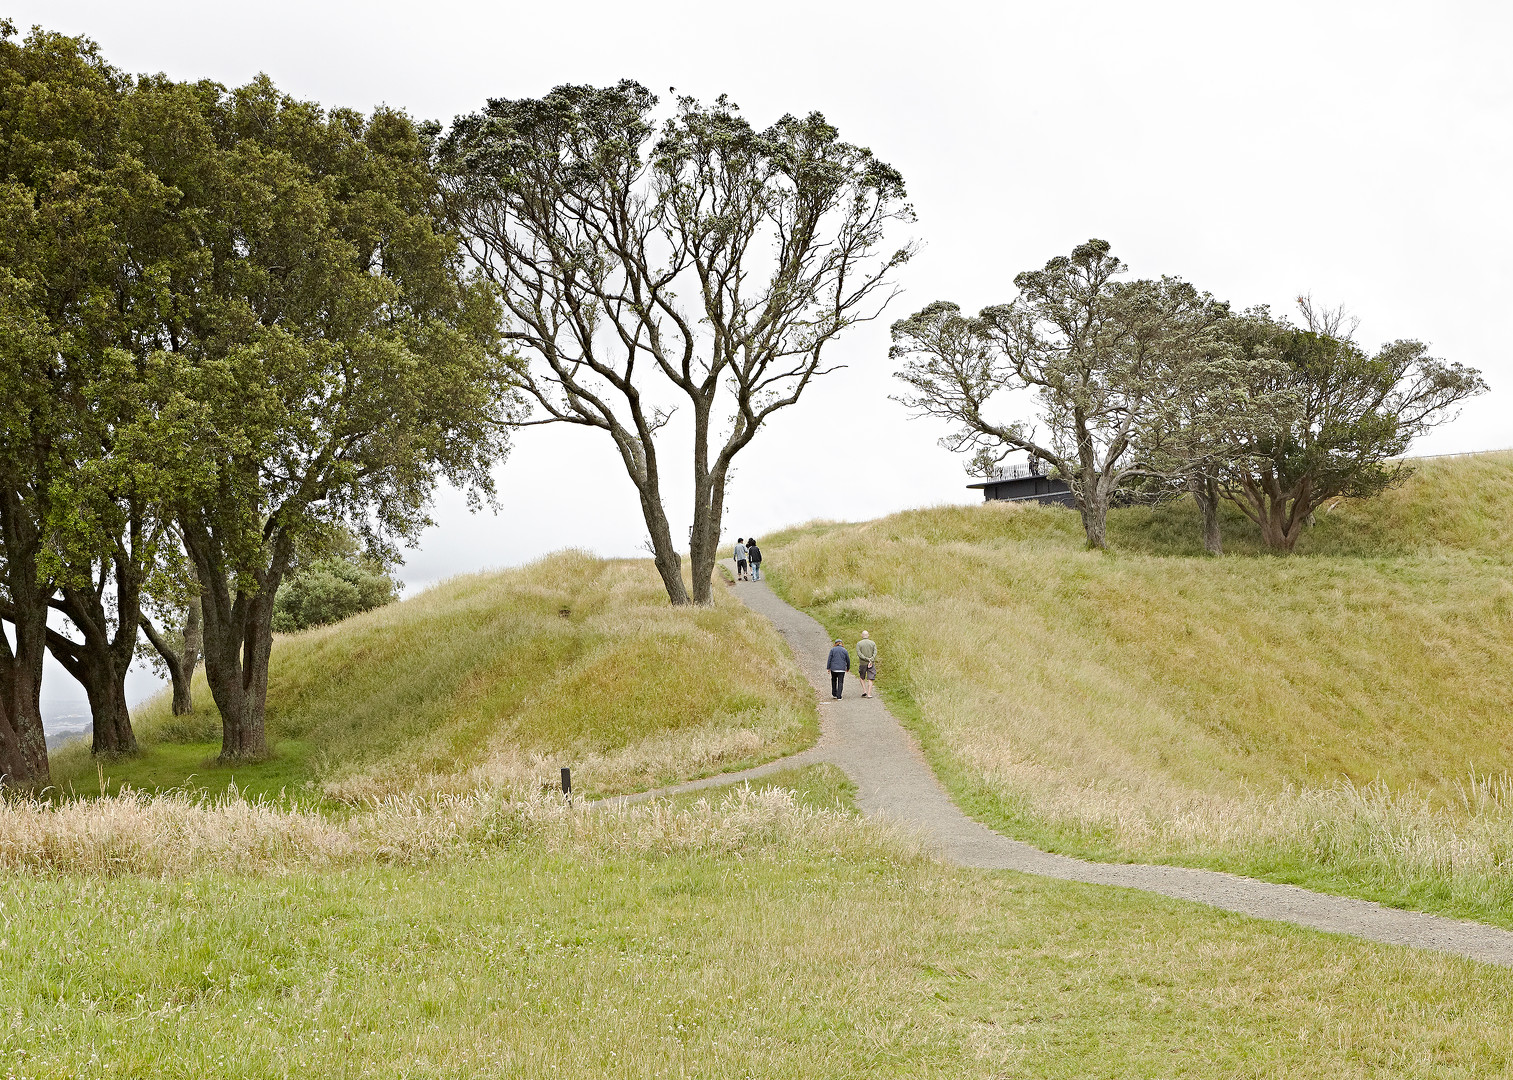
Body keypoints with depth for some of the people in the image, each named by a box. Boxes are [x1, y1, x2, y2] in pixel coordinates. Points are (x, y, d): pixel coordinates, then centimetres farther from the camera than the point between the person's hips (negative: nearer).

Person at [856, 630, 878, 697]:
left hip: (862, 664, -1)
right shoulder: (873, 643, 2)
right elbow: (875, 653, -8)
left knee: (862, 677, 19)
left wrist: (867, 659, -15)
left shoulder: (859, 644, -2)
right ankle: (869, 694, -4)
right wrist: (871, 660, -16)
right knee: (870, 679, 3)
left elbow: (859, 654, -12)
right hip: (871, 664, 1)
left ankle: (864, 691, 6)